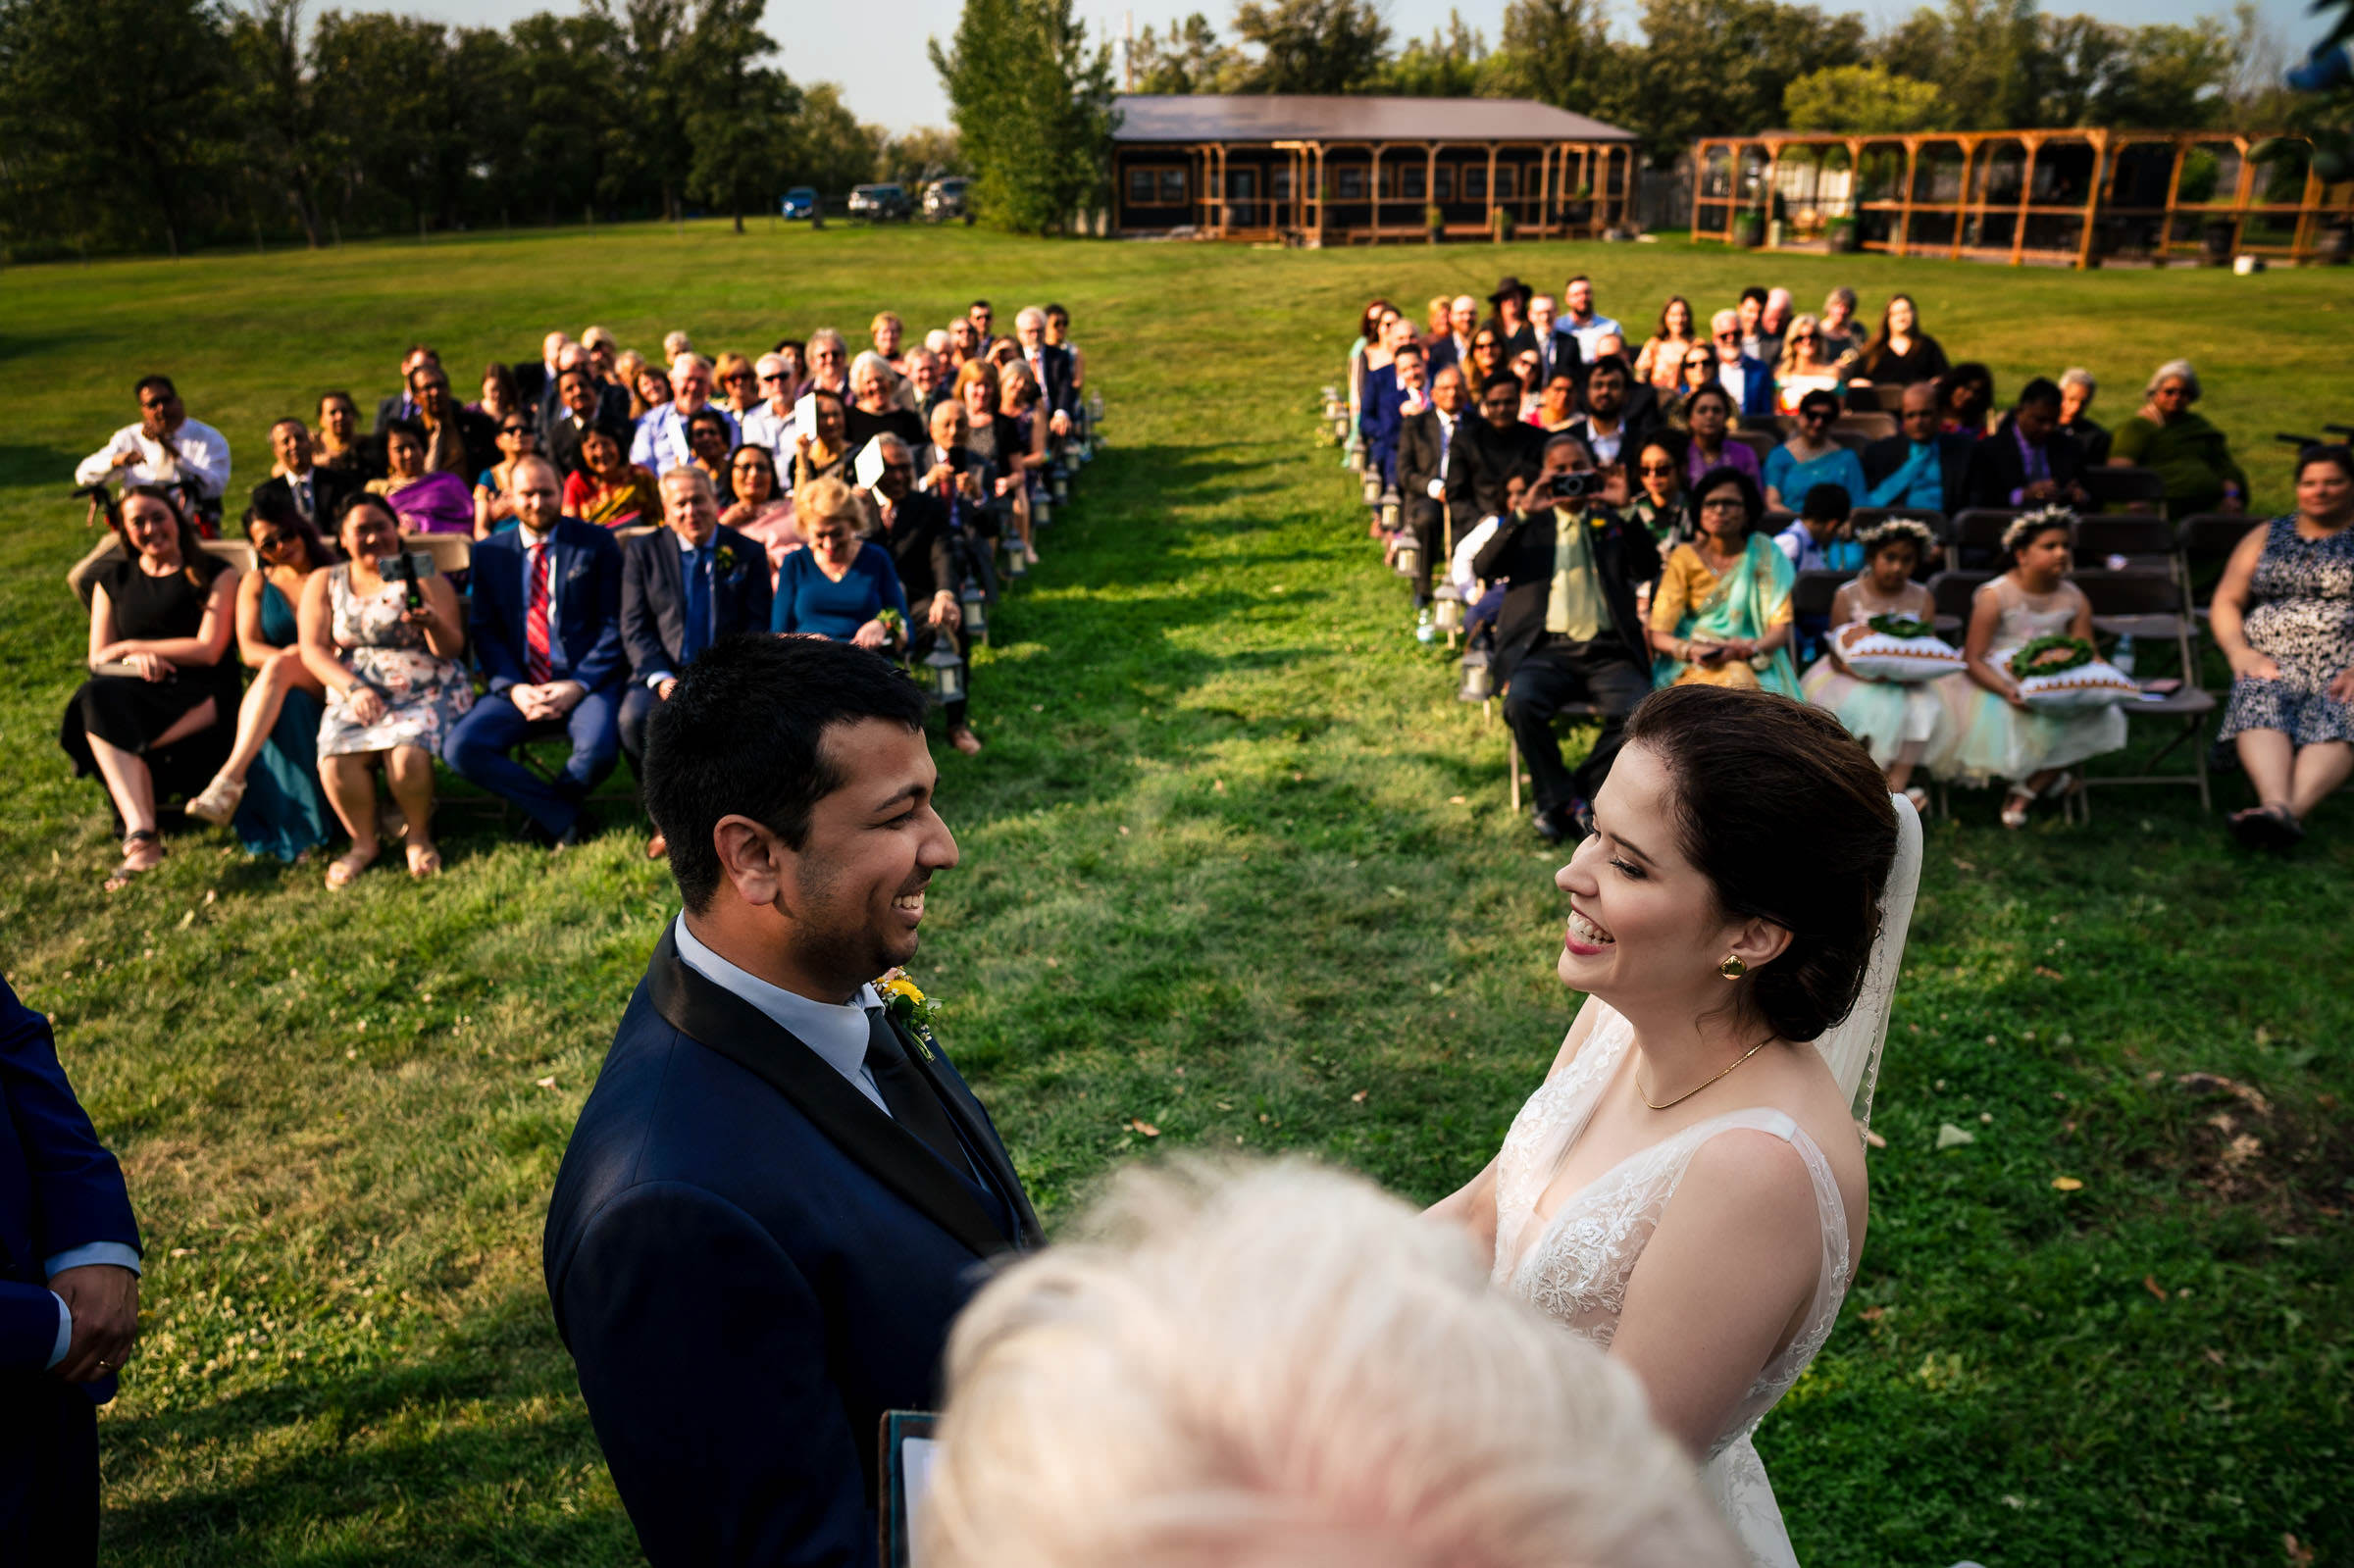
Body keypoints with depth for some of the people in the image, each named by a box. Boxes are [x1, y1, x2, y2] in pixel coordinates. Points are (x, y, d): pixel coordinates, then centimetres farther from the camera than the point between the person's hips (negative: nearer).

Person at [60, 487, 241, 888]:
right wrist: (137, 660, -10)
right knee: (97, 698, -34)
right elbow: (99, 658, 13)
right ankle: (141, 834, -45)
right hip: (136, 693, 3)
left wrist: (131, 647, 0)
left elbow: (208, 650, -3)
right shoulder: (112, 580, 20)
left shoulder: (215, 574, 8)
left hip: (200, 696, -3)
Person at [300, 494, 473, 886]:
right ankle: (364, 842, -5)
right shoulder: (323, 584, 15)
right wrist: (353, 689, -13)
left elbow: (451, 649, -2)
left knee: (408, 754, -33)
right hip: (355, 694, 2)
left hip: (427, 692, -2)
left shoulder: (424, 577, 8)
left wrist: (433, 624, -26)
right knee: (336, 759, -29)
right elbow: (312, 649, 4)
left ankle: (418, 835, -6)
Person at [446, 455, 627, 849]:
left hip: (587, 682, -3)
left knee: (599, 749, -33)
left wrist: (578, 685, -12)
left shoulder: (596, 544, 6)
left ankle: (545, 813, 0)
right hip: (519, 688, 3)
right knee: (459, 749, -22)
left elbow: (614, 624, 1)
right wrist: (514, 689, -10)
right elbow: (484, 632, 9)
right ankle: (563, 817, -11)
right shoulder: (489, 553, 13)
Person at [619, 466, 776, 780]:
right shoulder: (642, 551, 11)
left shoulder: (748, 553, 11)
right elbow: (634, 628, 6)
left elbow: (757, 626, 7)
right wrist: (660, 678, -11)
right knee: (634, 718, -30)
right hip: (665, 675, 1)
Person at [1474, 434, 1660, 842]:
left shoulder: (1613, 522, 20)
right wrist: (1522, 513, -9)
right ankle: (1562, 803, -15)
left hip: (1607, 651, 1)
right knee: (1522, 702, -33)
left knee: (1639, 710, -29)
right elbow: (1483, 568, 0)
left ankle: (1571, 798, -11)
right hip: (1545, 648, -1)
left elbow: (1646, 570, 2)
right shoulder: (1528, 524, 18)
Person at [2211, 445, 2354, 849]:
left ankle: (2293, 810, -57)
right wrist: (2240, 652, -3)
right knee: (2259, 703, -33)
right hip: (2272, 660, 2)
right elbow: (2226, 601, 18)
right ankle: (2276, 804, -56)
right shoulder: (2267, 536, 24)